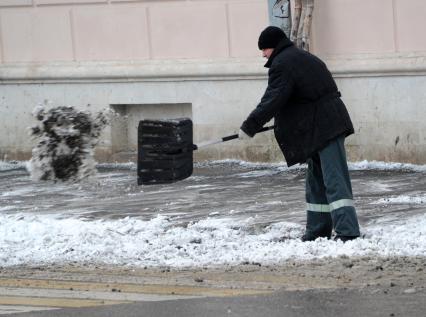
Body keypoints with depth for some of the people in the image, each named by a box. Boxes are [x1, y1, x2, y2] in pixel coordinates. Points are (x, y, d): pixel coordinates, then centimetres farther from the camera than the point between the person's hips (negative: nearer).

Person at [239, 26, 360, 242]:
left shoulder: (282, 64, -11)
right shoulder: (305, 58, 22)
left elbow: (272, 101, -18)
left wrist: (249, 127, -14)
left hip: (323, 128, -11)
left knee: (335, 180, -16)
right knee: (316, 179, 16)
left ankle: (347, 231, -23)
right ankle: (318, 230, 20)